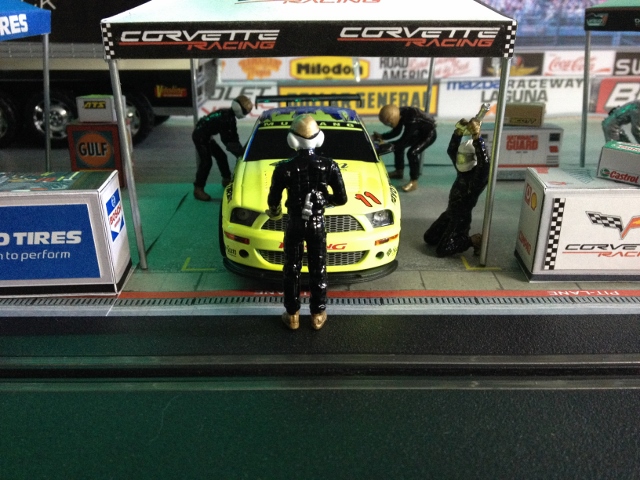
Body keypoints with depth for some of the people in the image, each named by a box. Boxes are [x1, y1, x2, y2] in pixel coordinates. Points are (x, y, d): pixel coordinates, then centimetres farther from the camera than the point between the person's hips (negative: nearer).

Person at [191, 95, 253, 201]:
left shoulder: (229, 117, 4)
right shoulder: (225, 118, -27)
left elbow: (233, 136, 8)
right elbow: (226, 140, -27)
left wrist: (241, 150, -2)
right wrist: (240, 152, -22)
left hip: (206, 136, 10)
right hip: (199, 136, -10)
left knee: (221, 156, 17)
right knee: (206, 162, -16)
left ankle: (227, 180, 34)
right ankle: (198, 189, -11)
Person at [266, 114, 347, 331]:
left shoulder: (284, 168, -15)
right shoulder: (329, 166, -13)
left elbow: (273, 200, -6)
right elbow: (342, 199, -7)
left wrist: (274, 212, 17)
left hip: (294, 224, 0)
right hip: (317, 224, 1)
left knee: (292, 270, 15)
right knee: (318, 270, 15)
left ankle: (292, 315, 25)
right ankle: (318, 315, 26)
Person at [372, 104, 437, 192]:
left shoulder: (411, 120, -39)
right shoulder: (400, 114, -14)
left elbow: (404, 139, -31)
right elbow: (396, 132, 0)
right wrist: (381, 136, -11)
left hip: (429, 134, -9)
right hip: (418, 132, 9)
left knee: (412, 153, -25)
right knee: (398, 146, 10)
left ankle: (414, 181, -12)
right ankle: (399, 171, 30)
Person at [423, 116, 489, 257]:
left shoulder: (479, 175, -20)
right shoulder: (463, 170, 2)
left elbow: (485, 163, -41)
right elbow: (452, 151, 3)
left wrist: (477, 137, -49)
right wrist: (459, 132, -13)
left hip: (461, 217, -8)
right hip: (450, 212, 8)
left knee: (442, 250, -13)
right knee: (429, 238, 15)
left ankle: (474, 240, 5)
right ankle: (459, 235, 25)